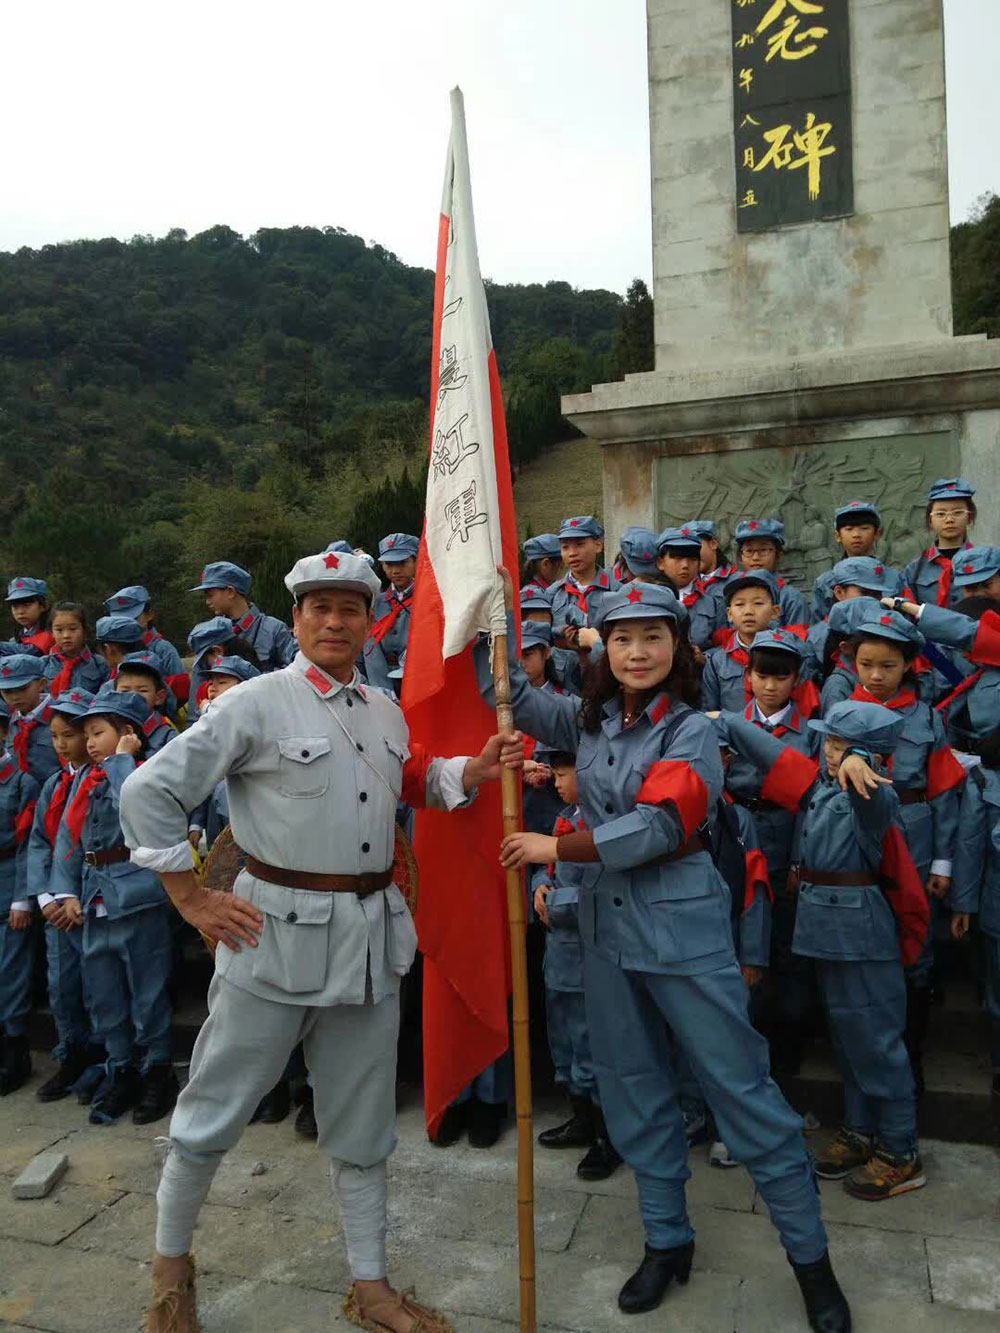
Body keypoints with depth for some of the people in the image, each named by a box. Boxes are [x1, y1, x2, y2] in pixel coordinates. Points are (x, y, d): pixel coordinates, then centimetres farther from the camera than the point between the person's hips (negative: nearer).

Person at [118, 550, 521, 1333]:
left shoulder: (387, 712, 8)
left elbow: (410, 787, 20)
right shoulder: (258, 703, -10)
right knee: (217, 1109, 11)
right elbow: (150, 791, -9)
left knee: (362, 1123, 16)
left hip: (372, 934, 5)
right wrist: (192, 900, -9)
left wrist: (476, 771, 4)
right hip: (276, 929, -5)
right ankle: (171, 1264, 38)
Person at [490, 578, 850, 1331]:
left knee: (740, 1085, 3)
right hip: (607, 927, 5)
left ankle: (811, 1256, 21)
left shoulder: (692, 730, -10)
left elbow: (658, 825, -20)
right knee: (634, 1090, 14)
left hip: (682, 926, -5)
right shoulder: (591, 722, 5)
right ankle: (668, 1239, 33)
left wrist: (555, 847, -18)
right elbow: (514, 695, 13)